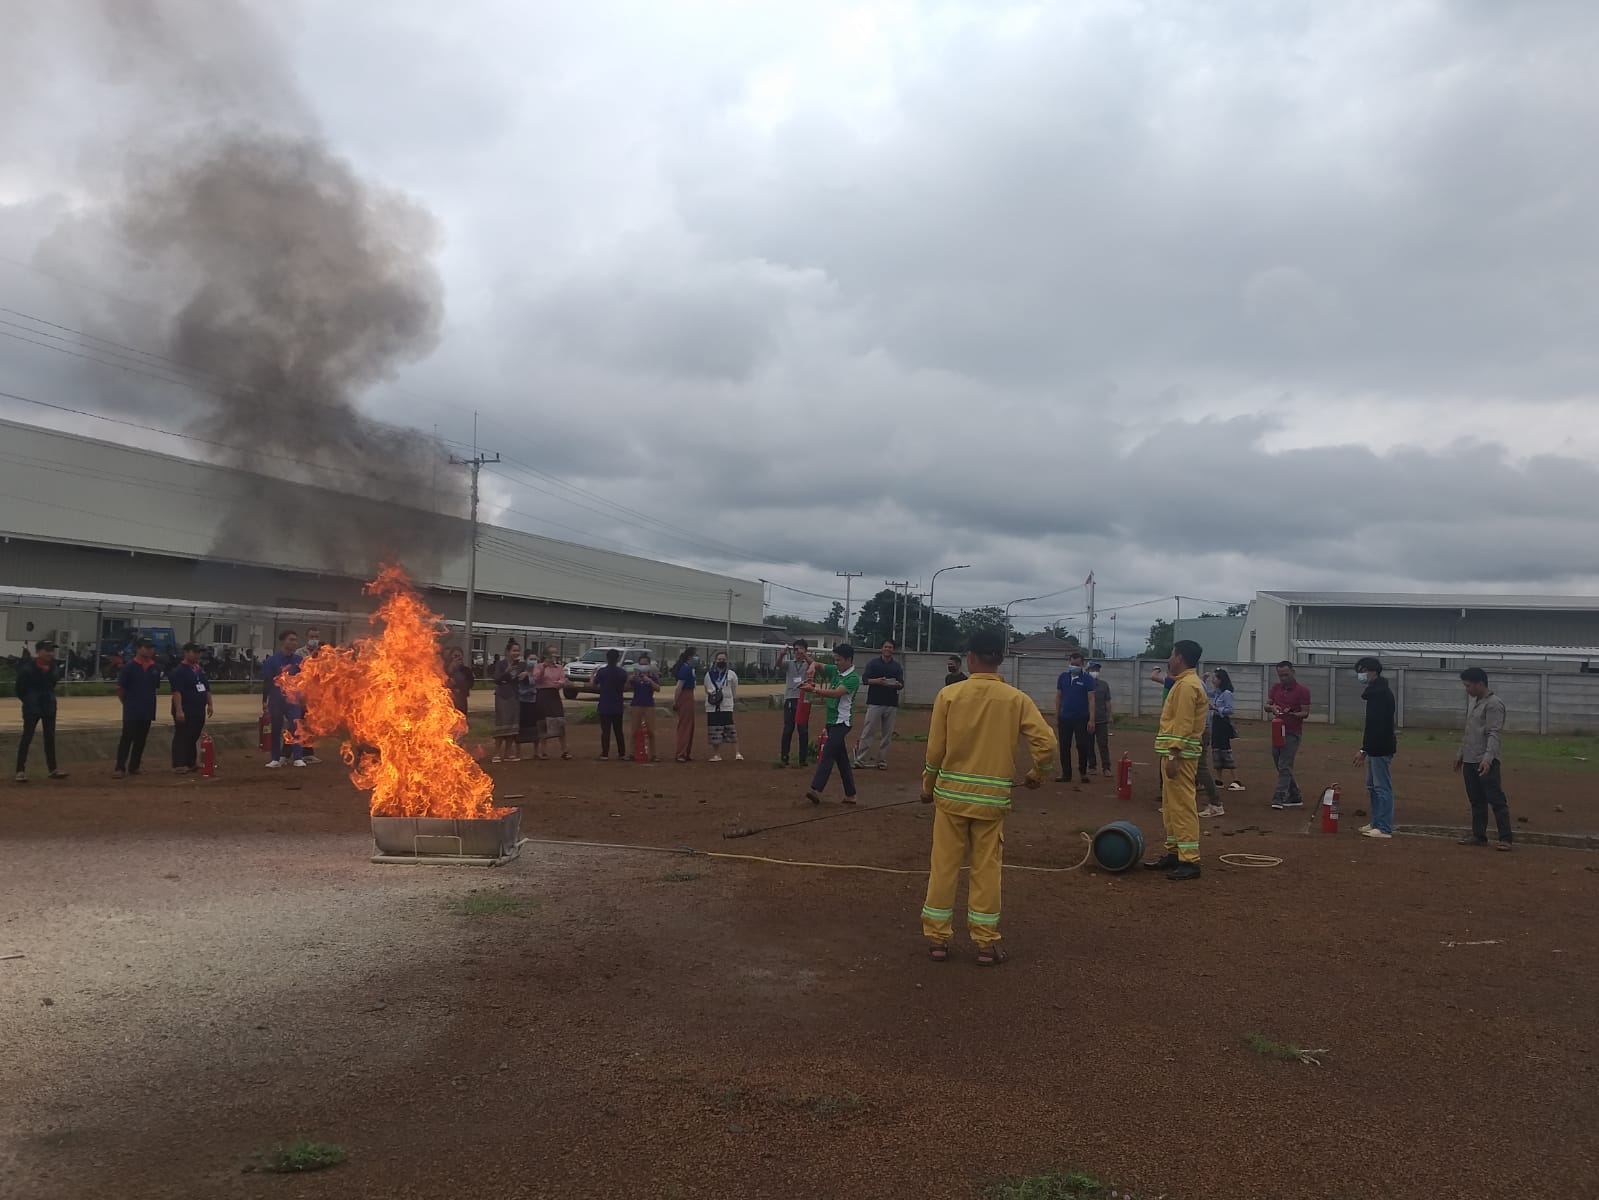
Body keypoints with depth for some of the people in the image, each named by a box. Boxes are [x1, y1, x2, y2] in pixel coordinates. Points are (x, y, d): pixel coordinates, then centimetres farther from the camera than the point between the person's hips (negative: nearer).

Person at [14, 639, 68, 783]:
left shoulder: (55, 667, -1)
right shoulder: (28, 668, -16)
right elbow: (19, 689, -8)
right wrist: (29, 701, 0)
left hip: (49, 707, 5)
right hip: (32, 708, -5)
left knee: (50, 738, 11)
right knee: (27, 738, -1)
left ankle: (52, 769, 18)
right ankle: (20, 770, 4)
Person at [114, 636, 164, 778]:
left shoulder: (156, 668, 6)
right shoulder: (130, 667, -7)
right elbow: (119, 688, -3)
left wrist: (149, 701, 12)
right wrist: (127, 703, 2)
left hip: (148, 711, 5)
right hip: (131, 711, -5)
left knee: (140, 740, 10)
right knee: (126, 739, -5)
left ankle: (134, 766, 20)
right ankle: (120, 768, -3)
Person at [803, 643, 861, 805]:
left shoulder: (853, 678, -13)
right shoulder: (835, 671, 10)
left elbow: (836, 693, -26)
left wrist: (814, 689, -32)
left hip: (842, 722, -8)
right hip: (832, 721, 8)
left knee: (827, 754, -18)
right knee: (841, 758, 10)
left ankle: (816, 790, -27)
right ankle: (850, 794, 15)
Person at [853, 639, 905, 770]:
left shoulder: (897, 667, 12)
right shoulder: (873, 663, 6)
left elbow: (901, 685, 8)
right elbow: (866, 680, -1)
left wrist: (896, 684, -14)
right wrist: (877, 681, -19)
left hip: (891, 704, 3)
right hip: (874, 703, -2)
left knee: (887, 734, 3)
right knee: (868, 732, -7)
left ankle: (882, 761, 9)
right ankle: (860, 760, -7)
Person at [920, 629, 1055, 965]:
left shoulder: (949, 694, -6)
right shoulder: (1016, 699, -5)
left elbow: (935, 749, -3)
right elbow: (1047, 743, -10)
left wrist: (928, 787, 13)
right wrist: (1038, 774, 9)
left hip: (951, 793, 0)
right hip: (992, 797, 0)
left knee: (944, 866, 9)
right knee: (986, 869, 9)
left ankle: (937, 937, 16)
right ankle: (986, 943, 14)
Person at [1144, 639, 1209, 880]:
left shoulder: (1187, 685, -15)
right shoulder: (1184, 682, 18)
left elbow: (1184, 724, -21)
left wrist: (1174, 756, -23)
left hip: (1181, 754, -11)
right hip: (1176, 752, 11)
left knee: (1183, 806, -10)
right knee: (1171, 806, 15)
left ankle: (1190, 861, -9)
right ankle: (1173, 853, 22)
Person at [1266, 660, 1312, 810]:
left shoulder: (1302, 690, -8)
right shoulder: (1276, 687, 9)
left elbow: (1306, 713, -10)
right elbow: (1266, 706, 7)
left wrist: (1292, 713, -29)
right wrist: (1272, 708, -16)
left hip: (1293, 734, -7)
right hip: (1278, 731, 7)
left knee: (1284, 767, -12)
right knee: (1281, 766, 11)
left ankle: (1278, 798, -15)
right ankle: (1295, 798, 21)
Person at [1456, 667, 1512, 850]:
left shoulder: (1494, 704, -12)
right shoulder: (1474, 703, 16)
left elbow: (1494, 734, -20)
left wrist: (1487, 758, -29)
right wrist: (1461, 753, 25)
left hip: (1486, 762, -9)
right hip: (1469, 761, 9)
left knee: (1496, 800, -8)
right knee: (1476, 801, 12)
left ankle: (1505, 838, -7)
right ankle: (1479, 836, 17)